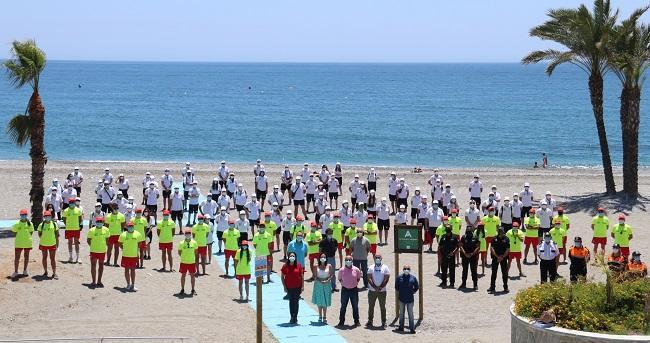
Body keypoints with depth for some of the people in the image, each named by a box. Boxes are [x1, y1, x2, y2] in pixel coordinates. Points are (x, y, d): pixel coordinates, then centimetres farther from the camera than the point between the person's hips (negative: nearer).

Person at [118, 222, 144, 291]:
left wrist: (137, 249, 6)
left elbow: (139, 242, 12)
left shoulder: (137, 234, -1)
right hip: (126, 255, 0)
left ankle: (133, 285, 12)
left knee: (133, 270, 7)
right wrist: (123, 249, 0)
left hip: (134, 255, 0)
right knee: (127, 270, 7)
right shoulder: (123, 235, -4)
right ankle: (128, 284, 17)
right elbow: (120, 243, 8)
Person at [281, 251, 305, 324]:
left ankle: (295, 317, 11)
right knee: (291, 302, 7)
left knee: (296, 302, 3)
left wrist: (302, 286, -5)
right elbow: (282, 276, 1)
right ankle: (292, 317, 14)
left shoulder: (299, 265, -4)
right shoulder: (285, 266, -5)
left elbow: (302, 276, 0)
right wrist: (284, 287, -4)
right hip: (289, 287, 0)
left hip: (297, 287, 0)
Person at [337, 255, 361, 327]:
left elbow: (358, 278, 11)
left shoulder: (356, 270, -3)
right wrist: (343, 284, 0)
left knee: (355, 306, 7)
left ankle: (356, 321, 17)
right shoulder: (341, 270, -4)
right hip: (345, 290, -1)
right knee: (343, 306, 4)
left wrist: (355, 283, 2)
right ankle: (341, 321, 12)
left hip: (354, 290, 1)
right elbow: (339, 279, 10)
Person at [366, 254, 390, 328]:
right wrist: (375, 287, -14)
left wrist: (380, 287, -14)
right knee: (371, 306, 7)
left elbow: (386, 279, -4)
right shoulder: (371, 267, 5)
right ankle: (370, 321, 17)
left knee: (382, 307, 1)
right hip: (372, 290, 2)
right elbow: (369, 278, -2)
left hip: (382, 291, -2)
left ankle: (383, 322, 6)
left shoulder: (385, 267, 2)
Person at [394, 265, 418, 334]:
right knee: (401, 313, 13)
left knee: (410, 314, -1)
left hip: (410, 299, -2)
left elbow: (417, 287, 7)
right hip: (401, 299, 2)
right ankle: (401, 327, 23)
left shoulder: (413, 278, -2)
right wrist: (398, 293, 4)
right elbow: (396, 287, 10)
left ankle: (412, 328, 2)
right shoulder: (399, 277, -1)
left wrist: (413, 292, 0)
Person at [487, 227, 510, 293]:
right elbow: (491, 248, -2)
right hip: (495, 258, 0)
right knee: (494, 273, 1)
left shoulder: (506, 239, 1)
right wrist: (497, 256, -10)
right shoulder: (494, 239, 3)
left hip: (503, 258, 0)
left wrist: (502, 257, -11)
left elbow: (508, 250, -2)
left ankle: (505, 287, 12)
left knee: (504, 273, 4)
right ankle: (492, 287, 4)